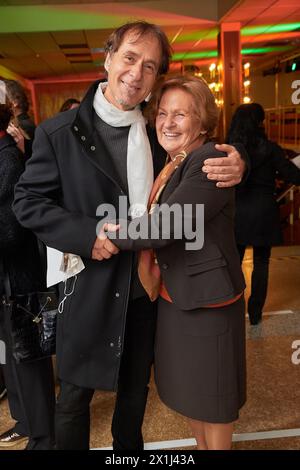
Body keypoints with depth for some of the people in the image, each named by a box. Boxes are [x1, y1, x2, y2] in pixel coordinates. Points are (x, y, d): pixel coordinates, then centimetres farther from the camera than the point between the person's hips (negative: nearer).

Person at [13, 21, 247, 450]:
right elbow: (28, 201, -6)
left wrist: (234, 165, -13)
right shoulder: (59, 132, -9)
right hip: (90, 284, -3)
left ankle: (129, 446, 51)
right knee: (75, 394, 14)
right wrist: (86, 235, -21)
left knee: (135, 387, 24)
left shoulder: (160, 134, 1)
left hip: (146, 286, 4)